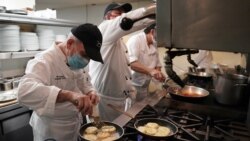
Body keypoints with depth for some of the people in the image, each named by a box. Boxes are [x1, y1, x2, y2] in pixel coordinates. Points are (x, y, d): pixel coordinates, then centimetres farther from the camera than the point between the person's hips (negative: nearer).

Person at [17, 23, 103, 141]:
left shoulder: (76, 61, 0)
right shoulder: (44, 61, -25)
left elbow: (85, 86, 10)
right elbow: (25, 91, -41)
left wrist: (91, 93, -12)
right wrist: (68, 95, -52)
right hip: (51, 130, -7)